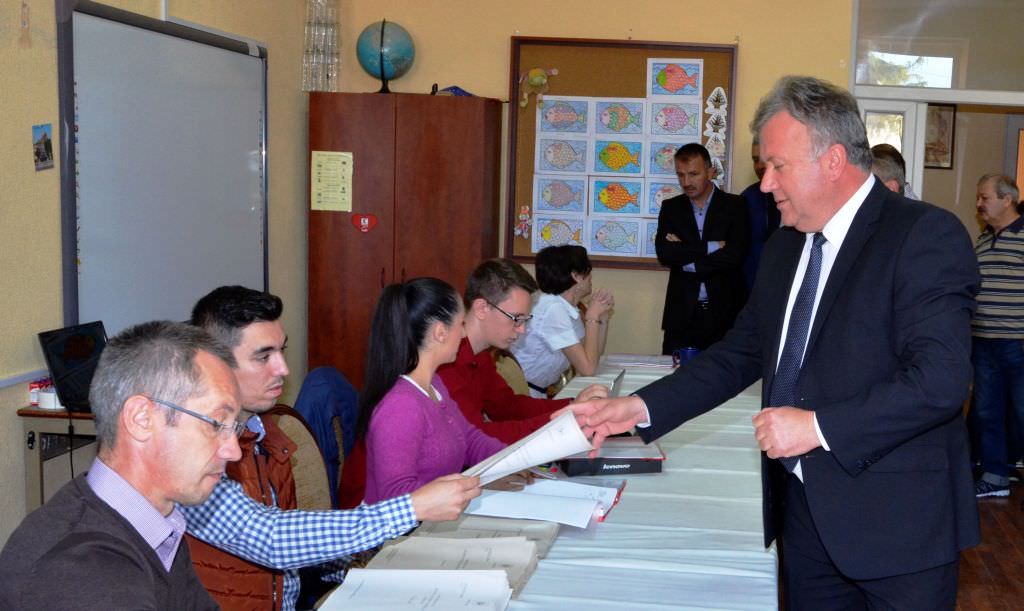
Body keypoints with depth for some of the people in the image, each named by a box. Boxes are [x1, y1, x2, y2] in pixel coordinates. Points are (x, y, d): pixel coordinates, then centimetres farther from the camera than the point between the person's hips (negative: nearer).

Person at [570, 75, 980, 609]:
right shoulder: (784, 247, 11)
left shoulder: (926, 236, -14)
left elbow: (940, 378, -22)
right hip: (803, 508, 7)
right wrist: (641, 408, 4)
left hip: (895, 524, -7)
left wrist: (818, 426, -23)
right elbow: (741, 354, 14)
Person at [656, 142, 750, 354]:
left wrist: (686, 260, -7)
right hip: (682, 313, 2)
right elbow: (664, 254, -5)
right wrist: (710, 247, -12)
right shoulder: (671, 208, 10)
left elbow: (735, 255, -10)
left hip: (724, 313, -2)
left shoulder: (734, 206, 3)